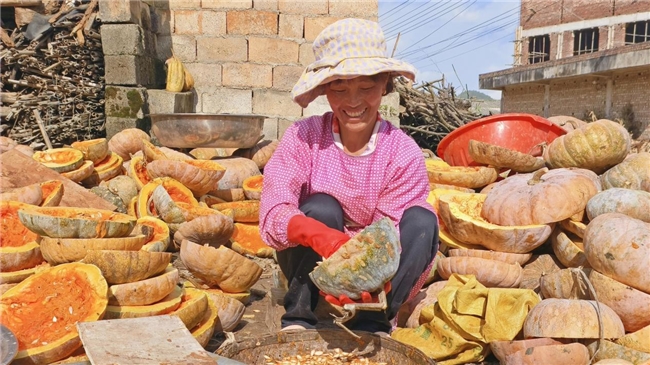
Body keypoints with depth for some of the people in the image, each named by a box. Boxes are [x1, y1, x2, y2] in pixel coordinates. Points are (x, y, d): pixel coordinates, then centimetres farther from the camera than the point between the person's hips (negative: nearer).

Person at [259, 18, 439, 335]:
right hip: (313, 262, -1)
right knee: (321, 208, -29)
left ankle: (372, 324, -20)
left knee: (421, 221, -23)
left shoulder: (404, 153, -15)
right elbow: (274, 209, -28)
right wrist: (318, 234, -49)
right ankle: (298, 317, -19)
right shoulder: (303, 137, -15)